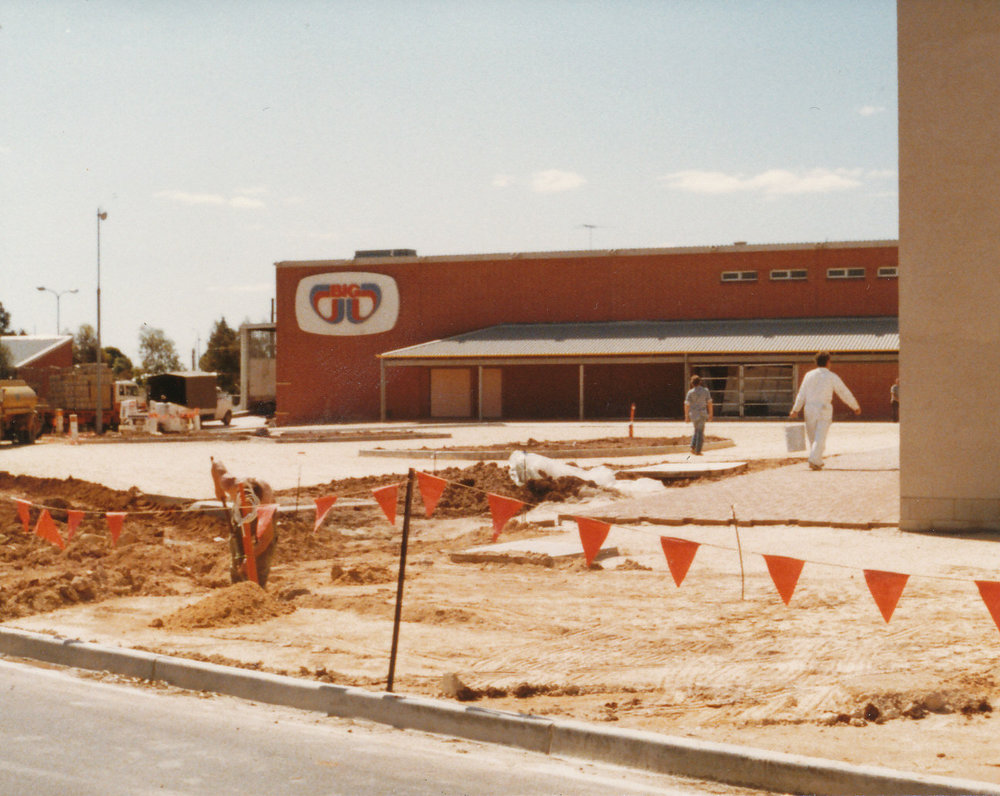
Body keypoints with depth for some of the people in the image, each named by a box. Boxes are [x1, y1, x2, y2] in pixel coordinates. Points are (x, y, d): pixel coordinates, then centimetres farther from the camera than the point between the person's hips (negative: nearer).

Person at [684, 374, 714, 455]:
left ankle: (693, 447, 10)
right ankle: (698, 451, 1)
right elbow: (709, 403, 0)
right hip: (702, 413, -2)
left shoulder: (690, 392, -5)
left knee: (696, 430, 22)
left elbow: (687, 405, -5)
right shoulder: (705, 390, -3)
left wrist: (686, 416, 2)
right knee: (700, 432, 4)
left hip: (693, 414, 2)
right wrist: (710, 414, 9)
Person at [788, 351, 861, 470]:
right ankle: (814, 460, -20)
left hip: (809, 409, 3)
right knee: (820, 437, -5)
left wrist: (795, 410, 10)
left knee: (812, 437, 14)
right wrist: (856, 407, 13)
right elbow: (845, 393, 3)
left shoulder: (809, 375, 5)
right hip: (824, 410, -3)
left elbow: (801, 394, 5)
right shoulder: (832, 377, -2)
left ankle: (818, 461, 21)